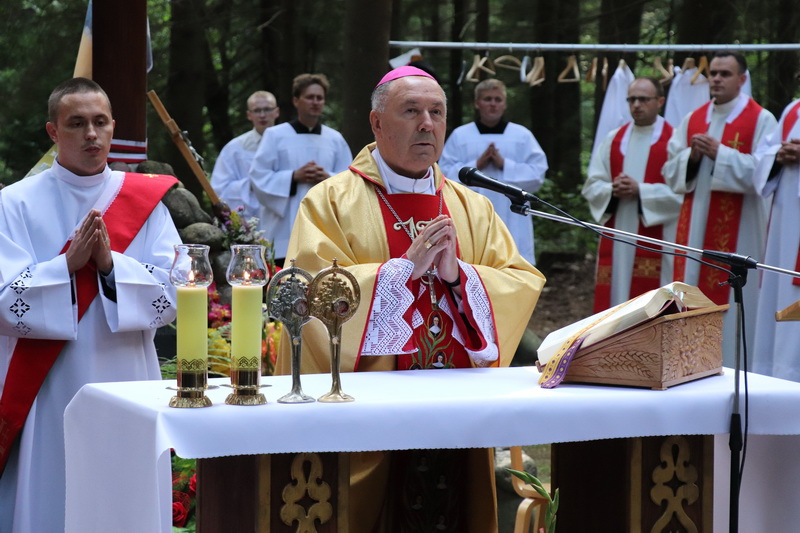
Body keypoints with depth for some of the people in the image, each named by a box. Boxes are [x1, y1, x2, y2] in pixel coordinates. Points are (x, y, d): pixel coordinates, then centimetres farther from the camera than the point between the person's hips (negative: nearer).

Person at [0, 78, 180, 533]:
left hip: (127, 383, 2)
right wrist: (69, 263, -19)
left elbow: (173, 296, -3)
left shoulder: (146, 200, 5)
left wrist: (110, 264, -16)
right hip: (48, 391, -2)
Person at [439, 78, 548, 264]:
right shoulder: (460, 136, 7)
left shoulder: (522, 135, 7)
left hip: (511, 223, 0)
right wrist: (476, 165, -11)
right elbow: (445, 173, 2)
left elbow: (538, 174, 0)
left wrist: (504, 165, -11)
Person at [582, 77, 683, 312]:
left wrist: (640, 191, -18)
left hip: (655, 242, -5)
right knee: (615, 296, 4)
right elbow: (591, 186, 10)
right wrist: (612, 190, -10)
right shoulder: (613, 140, 13)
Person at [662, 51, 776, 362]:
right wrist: (691, 157, -9)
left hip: (737, 229, -5)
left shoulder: (761, 120, -3)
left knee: (731, 299, -5)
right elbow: (671, 173, 11)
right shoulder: (692, 120, 14)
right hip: (695, 224, 5)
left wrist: (720, 153, -18)